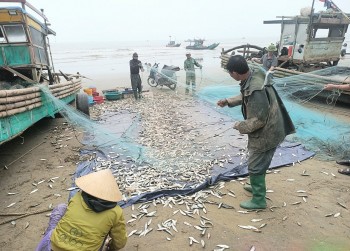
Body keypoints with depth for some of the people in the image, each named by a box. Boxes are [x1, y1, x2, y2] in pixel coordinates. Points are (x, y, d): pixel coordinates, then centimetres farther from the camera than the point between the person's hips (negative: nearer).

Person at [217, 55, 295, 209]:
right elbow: (244, 96, 16)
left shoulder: (256, 90, -33)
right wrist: (228, 101, 11)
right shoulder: (254, 74, -3)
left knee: (255, 167, 6)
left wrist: (240, 126, -14)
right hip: (267, 131, 10)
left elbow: (258, 120, -29)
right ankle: (257, 186, 48)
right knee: (259, 163, 27)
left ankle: (259, 200, 24)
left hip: (266, 134, -10)